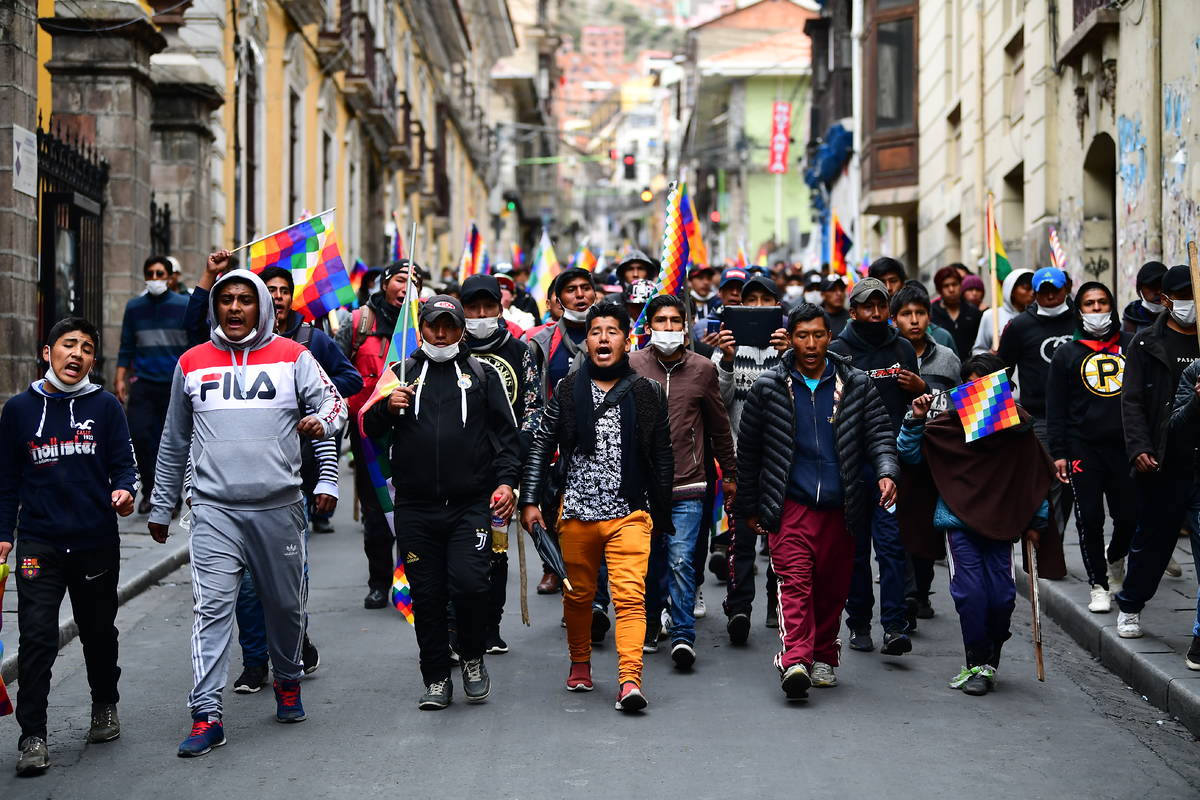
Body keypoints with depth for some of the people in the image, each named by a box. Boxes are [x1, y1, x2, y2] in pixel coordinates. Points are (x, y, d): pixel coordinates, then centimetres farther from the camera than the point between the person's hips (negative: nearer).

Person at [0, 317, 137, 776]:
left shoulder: (105, 407, 3)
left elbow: (124, 462, 3)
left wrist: (124, 490, -19)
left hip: (97, 544, 1)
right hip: (39, 544, -1)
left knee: (99, 633, 16)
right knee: (37, 639, -9)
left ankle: (105, 707, 39)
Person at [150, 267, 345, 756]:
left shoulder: (291, 357, 5)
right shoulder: (192, 364, 11)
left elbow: (332, 402, -3)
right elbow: (175, 441, 18)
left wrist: (321, 422, -27)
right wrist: (161, 506, 20)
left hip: (279, 506, 0)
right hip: (215, 509, 0)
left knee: (285, 603, 12)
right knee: (213, 607, -9)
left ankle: (288, 683, 36)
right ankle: (206, 716, -10)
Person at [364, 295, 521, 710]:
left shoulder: (482, 373, 12)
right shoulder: (403, 372, 14)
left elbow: (506, 433, 10)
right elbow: (370, 427, 14)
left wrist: (506, 480, -5)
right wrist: (387, 408, -8)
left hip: (471, 505, -2)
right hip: (416, 508, 2)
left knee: (468, 585, -15)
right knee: (426, 597, 4)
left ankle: (472, 658, 10)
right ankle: (436, 679, 16)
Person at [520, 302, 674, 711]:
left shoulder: (646, 393, 4)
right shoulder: (567, 390, 5)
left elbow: (663, 456, 9)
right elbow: (541, 446, 8)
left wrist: (661, 512, 8)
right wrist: (530, 500, 0)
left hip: (630, 512, -2)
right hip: (576, 512, 2)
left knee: (630, 596, -13)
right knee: (578, 593, 13)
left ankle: (630, 679, -19)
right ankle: (580, 663, 34)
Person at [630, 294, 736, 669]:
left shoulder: (702, 369, 4)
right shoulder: (632, 366, 1)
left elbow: (719, 427, 14)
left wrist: (729, 473, 18)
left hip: (687, 486, -1)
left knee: (681, 559, -12)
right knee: (650, 561, 11)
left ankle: (684, 635, -7)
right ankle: (649, 627, 30)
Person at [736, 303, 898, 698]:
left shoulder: (856, 385, 7)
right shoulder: (769, 387, 5)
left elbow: (879, 434, 4)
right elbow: (748, 449, 11)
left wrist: (886, 472, -17)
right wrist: (748, 506, 12)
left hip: (840, 507, 2)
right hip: (790, 505, -2)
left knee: (833, 588, 7)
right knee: (795, 581, -16)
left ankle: (824, 657, 23)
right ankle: (795, 661, -26)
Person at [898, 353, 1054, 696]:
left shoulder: (1019, 426, 4)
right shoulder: (947, 424, 1)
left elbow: (1037, 476, 13)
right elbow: (910, 455, 2)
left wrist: (1036, 522, 14)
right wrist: (916, 421, -14)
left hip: (1002, 523, 1)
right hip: (959, 520, -1)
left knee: (1001, 596, -4)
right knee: (970, 593, -10)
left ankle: (990, 659, 19)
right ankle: (978, 665, 4)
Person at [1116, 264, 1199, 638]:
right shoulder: (1147, 344, 5)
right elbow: (1132, 401, 0)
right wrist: (1139, 448, -11)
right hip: (1164, 463, -1)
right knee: (1153, 537, 6)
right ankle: (1130, 607, 23)